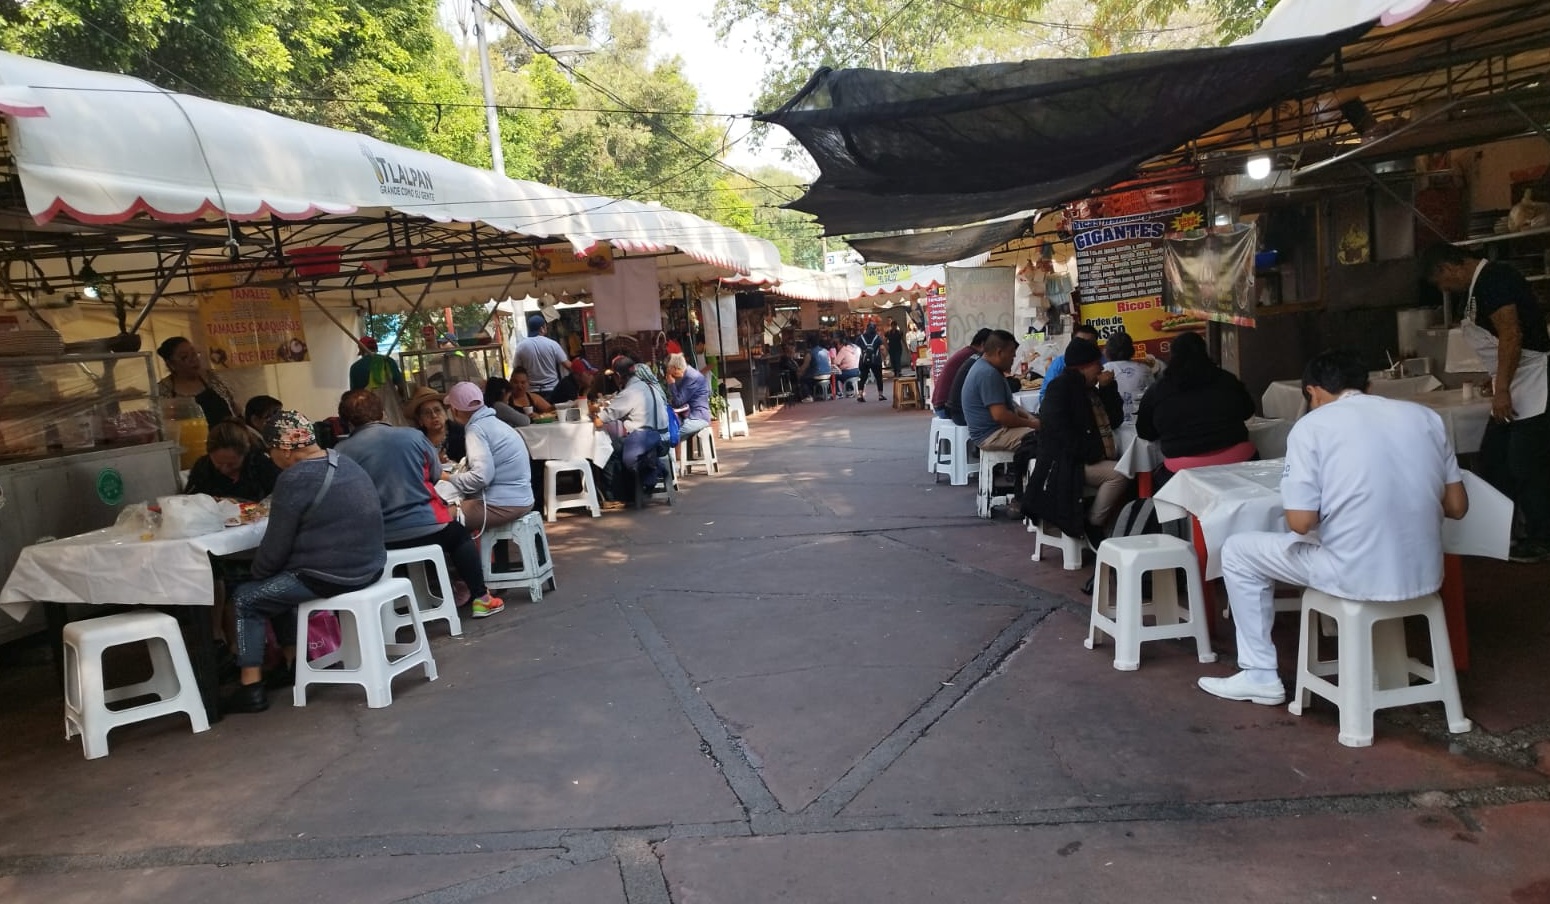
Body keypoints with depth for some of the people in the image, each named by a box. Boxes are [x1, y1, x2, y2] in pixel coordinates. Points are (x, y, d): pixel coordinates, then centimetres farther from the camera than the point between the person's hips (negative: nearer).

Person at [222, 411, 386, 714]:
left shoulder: (294, 479, -16)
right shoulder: (345, 464, 10)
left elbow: (276, 545, -11)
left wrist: (257, 573, 8)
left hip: (331, 576, -9)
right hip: (368, 566, 9)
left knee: (244, 597, 11)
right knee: (278, 584, 28)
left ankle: (251, 689, 11)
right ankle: (293, 663, 33)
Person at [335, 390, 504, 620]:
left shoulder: (341, 452, -6)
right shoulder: (413, 436, -2)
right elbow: (435, 474, 12)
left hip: (376, 540, 1)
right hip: (425, 526, -1)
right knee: (459, 535, 30)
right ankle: (481, 599, 27)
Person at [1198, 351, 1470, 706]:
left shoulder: (1312, 425, -8)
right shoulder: (1425, 416, 7)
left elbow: (1301, 522, -13)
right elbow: (1457, 506, 10)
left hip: (1358, 577, -6)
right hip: (1425, 575, 6)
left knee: (1237, 551, 15)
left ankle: (1260, 676, 20)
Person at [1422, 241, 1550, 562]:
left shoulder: (1492, 279, -16)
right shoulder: (1482, 283, 14)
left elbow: (1511, 334, -23)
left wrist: (1502, 389, -23)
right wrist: (1497, 379, 28)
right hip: (1514, 389, 10)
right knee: (1492, 461, 13)